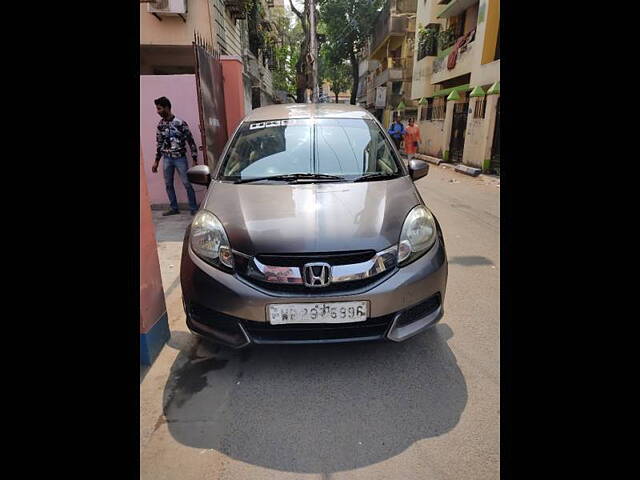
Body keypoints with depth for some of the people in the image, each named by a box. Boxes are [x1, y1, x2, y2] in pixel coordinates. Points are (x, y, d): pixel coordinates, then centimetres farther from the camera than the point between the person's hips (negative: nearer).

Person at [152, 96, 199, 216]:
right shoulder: (160, 125, 6)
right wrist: (156, 161, 14)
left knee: (187, 183, -6)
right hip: (166, 159, 5)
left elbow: (190, 141, -7)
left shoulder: (180, 123, -9)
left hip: (180, 158, -5)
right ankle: (174, 208, 20)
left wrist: (195, 160, -9)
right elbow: (159, 144, 14)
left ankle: (194, 208, 5)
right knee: (168, 184, 8)